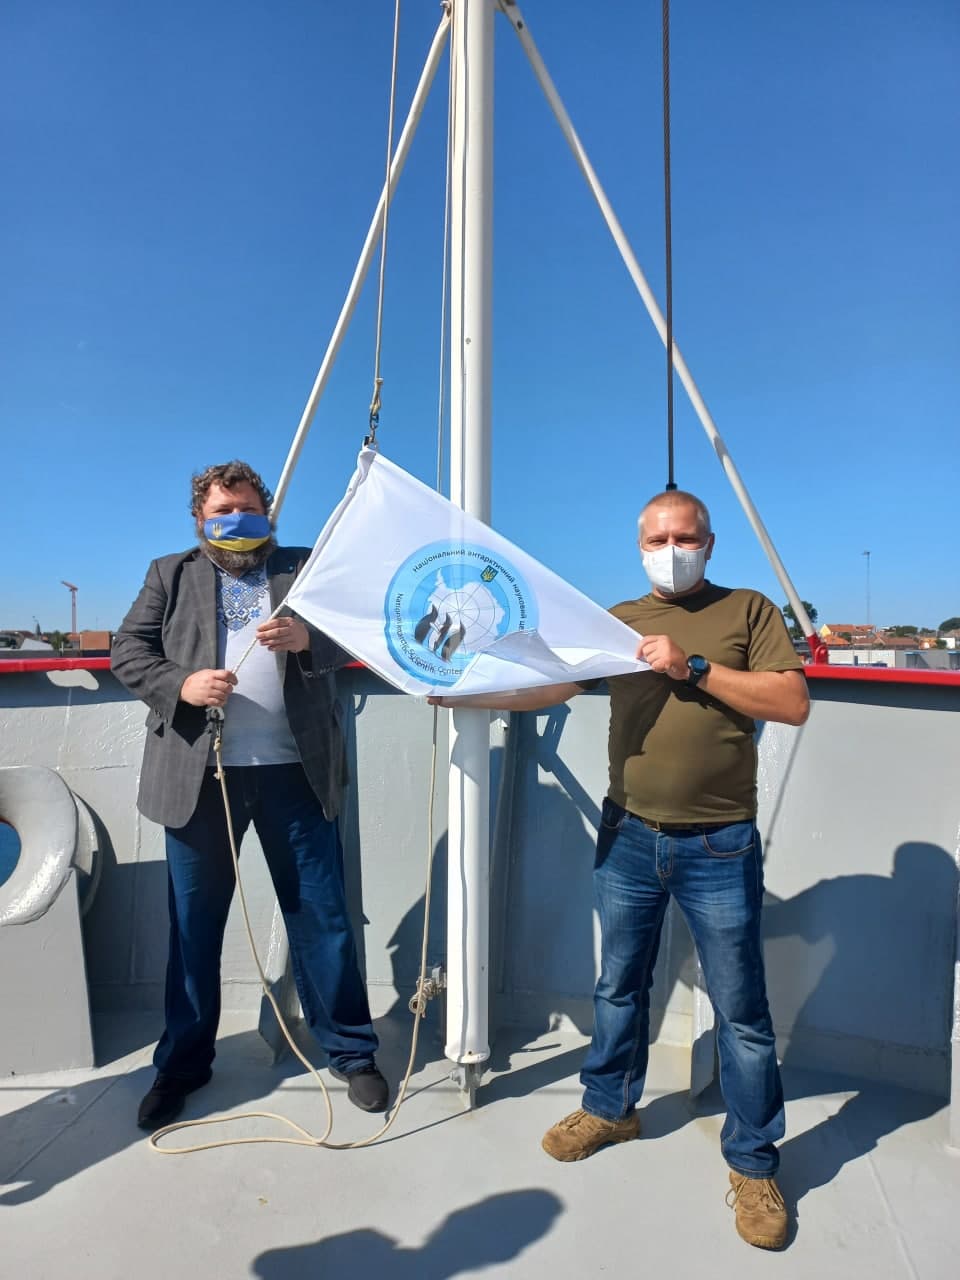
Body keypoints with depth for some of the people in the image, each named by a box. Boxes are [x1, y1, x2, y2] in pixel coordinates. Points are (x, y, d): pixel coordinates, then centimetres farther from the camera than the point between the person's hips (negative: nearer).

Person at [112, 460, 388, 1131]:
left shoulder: (306, 567, 11)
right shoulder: (171, 574, 13)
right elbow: (127, 649, 6)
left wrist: (307, 638, -19)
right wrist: (180, 684, -14)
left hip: (294, 771, -1)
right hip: (199, 773, 1)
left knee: (322, 915, 7)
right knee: (194, 922, 13)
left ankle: (352, 1051, 23)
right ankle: (182, 1064, 31)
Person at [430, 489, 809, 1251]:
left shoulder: (749, 610, 1)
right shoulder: (619, 621, 9)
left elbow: (793, 703, -9)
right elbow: (550, 685, 6)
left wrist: (694, 667, -17)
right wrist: (469, 693, -4)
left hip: (720, 846, -3)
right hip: (629, 838, 3)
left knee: (740, 1010, 7)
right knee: (619, 985, 17)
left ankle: (754, 1164, 28)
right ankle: (610, 1108, 39)